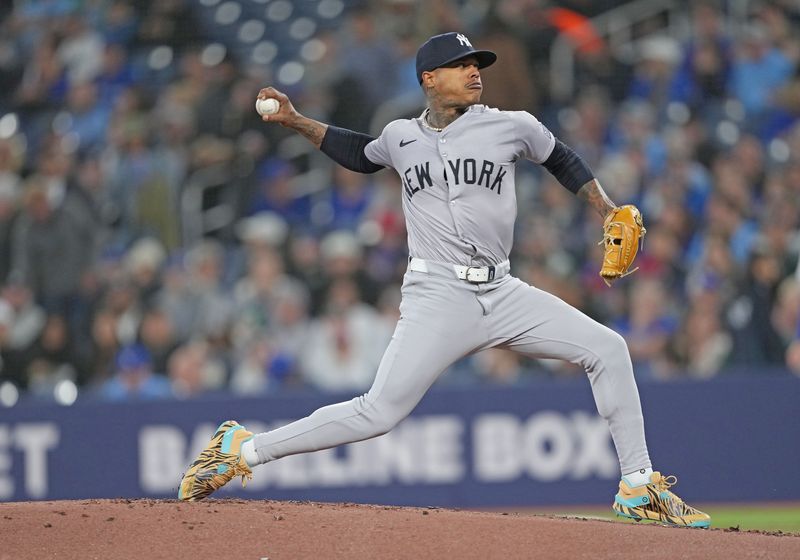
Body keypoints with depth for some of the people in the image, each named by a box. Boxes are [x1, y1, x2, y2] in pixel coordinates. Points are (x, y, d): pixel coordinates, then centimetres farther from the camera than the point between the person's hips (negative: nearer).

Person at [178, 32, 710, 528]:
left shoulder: (512, 126, 4)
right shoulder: (402, 137, 8)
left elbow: (562, 159, 21)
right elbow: (363, 154, 30)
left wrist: (609, 212, 9)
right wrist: (295, 121, 23)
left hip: (502, 293, 3)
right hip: (438, 297, -3)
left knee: (607, 348, -7)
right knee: (379, 413, -16)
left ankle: (639, 486, 2)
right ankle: (242, 450, -6)